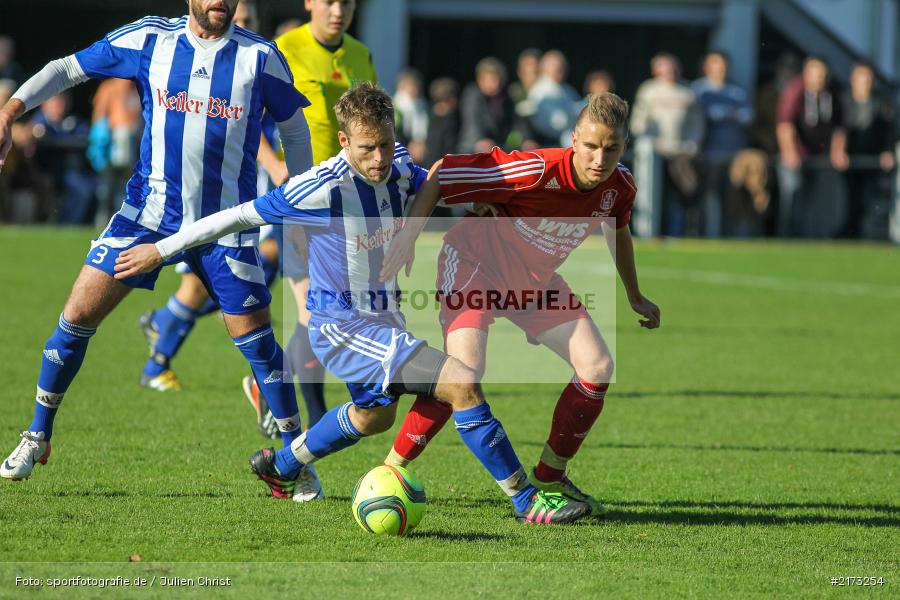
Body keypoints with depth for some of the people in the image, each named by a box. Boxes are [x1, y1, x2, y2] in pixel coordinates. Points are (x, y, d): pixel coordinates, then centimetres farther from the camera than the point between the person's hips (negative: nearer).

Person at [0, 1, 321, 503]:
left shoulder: (260, 57, -4)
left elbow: (293, 124, 9)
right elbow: (69, 69, 5)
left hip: (226, 223, -1)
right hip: (148, 212, 1)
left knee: (257, 342, -5)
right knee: (77, 319, -3)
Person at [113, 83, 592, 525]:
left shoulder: (398, 165, -8)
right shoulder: (323, 189, -28)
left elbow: (426, 185, 21)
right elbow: (240, 216, -17)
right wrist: (161, 250, -11)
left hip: (382, 319, 9)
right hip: (342, 326, -9)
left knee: (374, 415, 35)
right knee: (462, 384, -21)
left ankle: (280, 467, 55)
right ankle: (526, 500, -14)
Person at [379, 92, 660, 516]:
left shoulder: (619, 186, -13)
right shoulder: (537, 171, -34)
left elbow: (618, 230, 13)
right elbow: (440, 175, -27)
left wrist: (635, 297, 21)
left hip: (535, 280, 7)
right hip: (475, 262, -7)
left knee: (597, 368, -5)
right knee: (465, 366, -28)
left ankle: (549, 479, 12)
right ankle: (389, 472, -14)